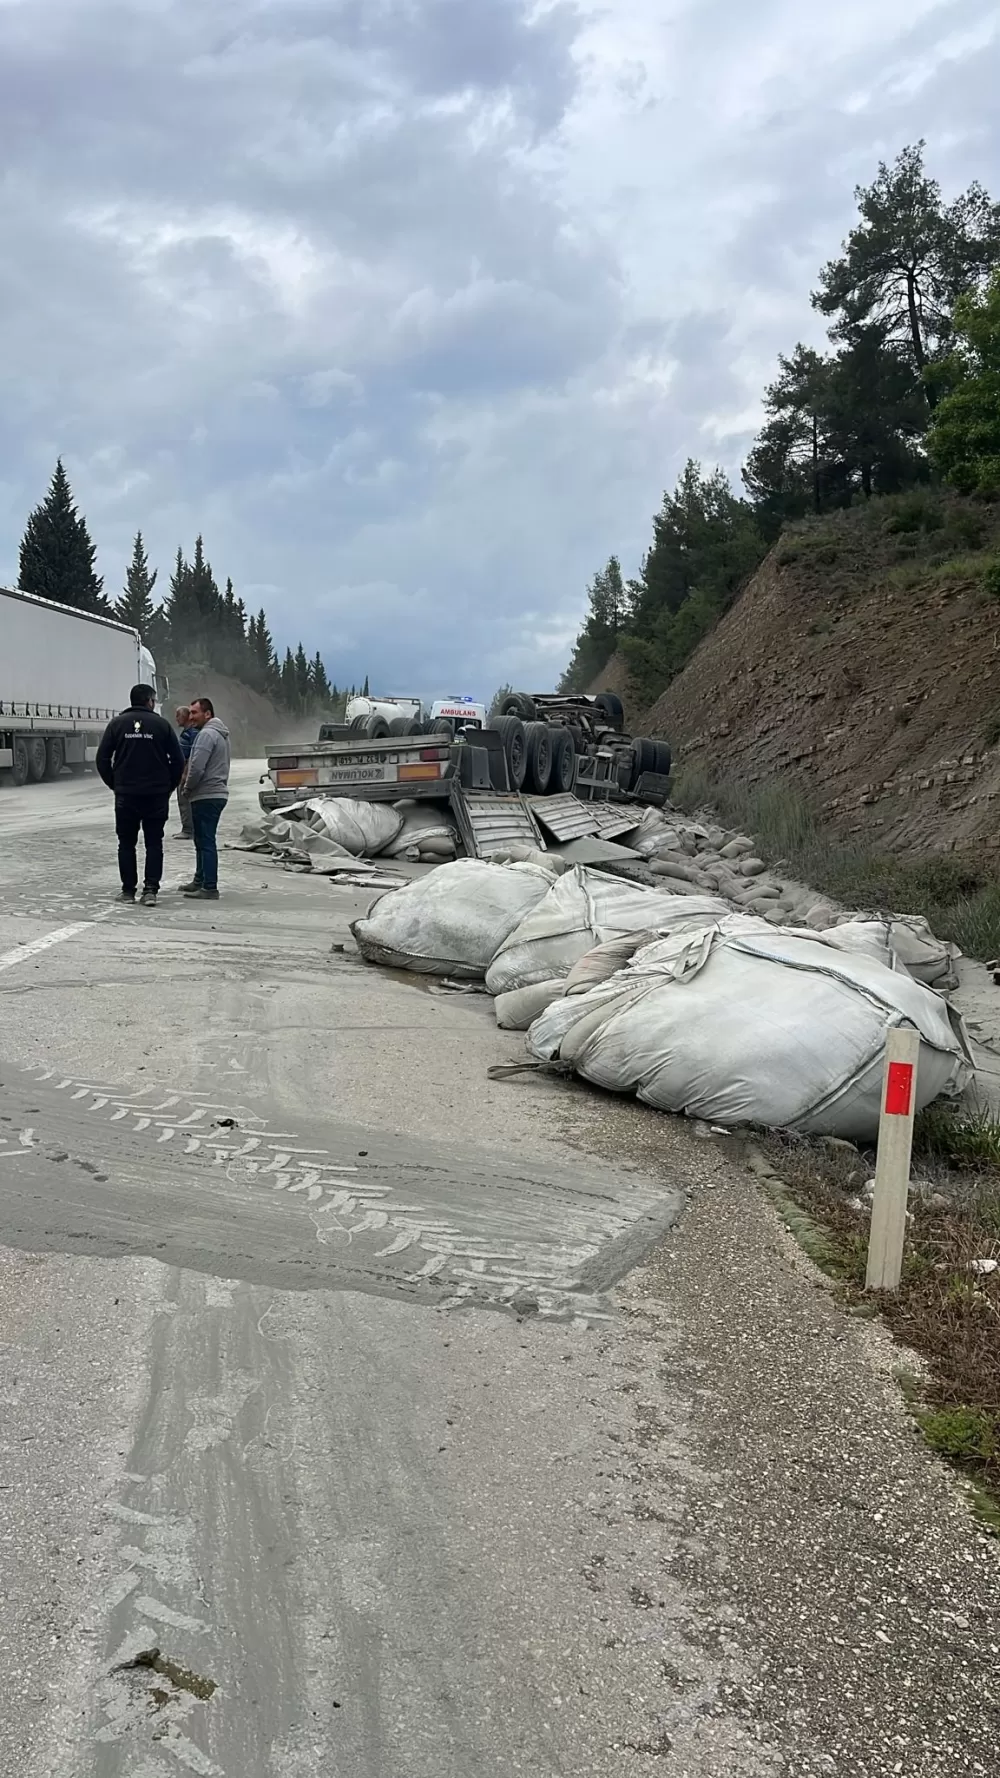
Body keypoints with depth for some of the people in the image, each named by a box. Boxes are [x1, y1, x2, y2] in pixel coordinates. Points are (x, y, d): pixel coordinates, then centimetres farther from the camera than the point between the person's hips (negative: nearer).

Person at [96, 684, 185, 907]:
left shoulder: (117, 723, 2)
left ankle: (128, 890, 11)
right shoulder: (161, 724, 0)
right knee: (154, 843, 5)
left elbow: (102, 758, 0)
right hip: (157, 795, -1)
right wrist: (170, 786, 10)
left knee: (127, 843, 10)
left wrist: (114, 784, 11)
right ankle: (150, 889, -5)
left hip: (125, 795, 1)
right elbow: (178, 760, -1)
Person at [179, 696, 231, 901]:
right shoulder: (221, 734, 17)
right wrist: (190, 786, 17)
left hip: (205, 796, -10)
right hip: (218, 793, 10)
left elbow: (197, 768, -22)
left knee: (205, 842, -8)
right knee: (203, 840, 18)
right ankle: (200, 880, 27)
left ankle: (210, 887, -8)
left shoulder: (206, 734, -16)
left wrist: (187, 788, -6)